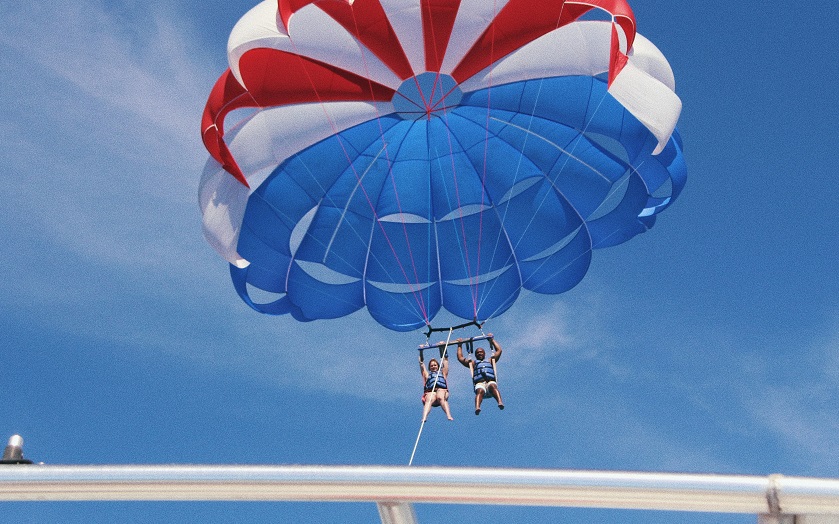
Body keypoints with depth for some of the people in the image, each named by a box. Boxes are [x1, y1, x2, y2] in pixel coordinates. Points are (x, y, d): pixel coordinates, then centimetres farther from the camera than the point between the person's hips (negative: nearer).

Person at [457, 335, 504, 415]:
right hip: (479, 383, 0)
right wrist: (460, 345, 41)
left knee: (493, 387, -38)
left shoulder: (490, 360, 38)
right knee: (480, 391, -37)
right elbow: (460, 358, 37)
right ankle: (477, 407, -64)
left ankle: (500, 402, -64)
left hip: (491, 381, 0)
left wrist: (492, 340, 40)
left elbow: (499, 350, 36)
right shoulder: (473, 363, 39)